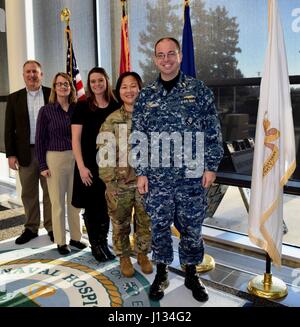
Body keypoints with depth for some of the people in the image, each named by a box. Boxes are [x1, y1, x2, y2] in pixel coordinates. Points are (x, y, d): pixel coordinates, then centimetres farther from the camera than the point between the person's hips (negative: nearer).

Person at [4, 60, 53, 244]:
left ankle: (51, 227, 19)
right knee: (28, 193, 10)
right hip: (25, 153, 2)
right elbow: (9, 129, 5)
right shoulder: (14, 98, 6)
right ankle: (31, 228, 23)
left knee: (50, 192, 7)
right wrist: (10, 154, -2)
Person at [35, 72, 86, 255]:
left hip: (76, 157, 3)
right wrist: (42, 165, -6)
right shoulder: (46, 111, -2)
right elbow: (40, 139, -2)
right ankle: (61, 241, 18)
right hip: (55, 158, -2)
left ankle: (76, 237, 25)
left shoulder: (77, 109, 4)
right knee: (58, 202, 5)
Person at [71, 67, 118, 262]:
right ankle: (95, 245, 23)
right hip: (89, 164, -2)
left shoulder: (115, 107, 3)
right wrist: (81, 167, -12)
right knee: (92, 206, 6)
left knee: (106, 206, 10)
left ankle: (104, 243, 26)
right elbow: (75, 139, -5)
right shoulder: (82, 107, -3)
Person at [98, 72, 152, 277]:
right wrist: (109, 182, -9)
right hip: (120, 182, -1)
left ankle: (143, 254, 34)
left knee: (146, 222, 12)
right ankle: (124, 257, 32)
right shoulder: (112, 120, -2)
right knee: (121, 223, 12)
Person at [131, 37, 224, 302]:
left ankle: (191, 274, 31)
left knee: (192, 227, 10)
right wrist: (141, 173, 0)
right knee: (159, 226, 10)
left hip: (192, 176, -1)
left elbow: (213, 133, 1)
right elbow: (138, 139, 5)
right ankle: (161, 273, 30)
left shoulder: (199, 90, 1)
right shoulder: (145, 96, 5)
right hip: (157, 177, 1)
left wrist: (211, 167, -4)